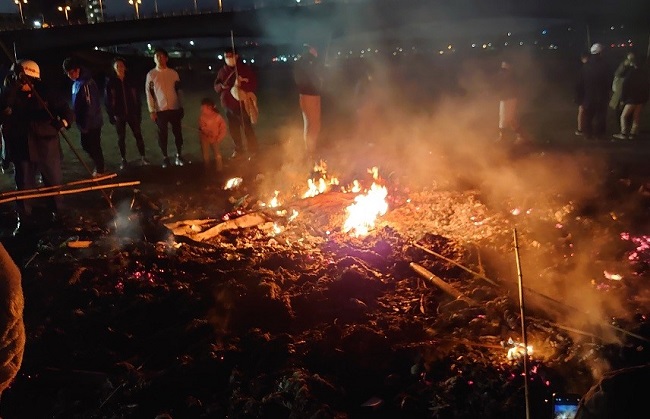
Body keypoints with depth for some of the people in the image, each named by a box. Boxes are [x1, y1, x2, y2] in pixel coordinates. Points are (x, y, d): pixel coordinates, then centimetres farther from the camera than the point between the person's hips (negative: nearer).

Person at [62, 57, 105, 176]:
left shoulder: (86, 84, -22)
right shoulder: (77, 82, 9)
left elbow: (90, 106, -23)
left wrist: (85, 125, -20)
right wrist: (81, 123, 17)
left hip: (92, 123, -9)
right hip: (85, 123, 9)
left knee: (93, 146, 3)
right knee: (86, 145, 18)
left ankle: (99, 170, 18)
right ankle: (98, 166, 33)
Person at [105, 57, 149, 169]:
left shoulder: (130, 80, 0)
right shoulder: (110, 81, -3)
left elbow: (137, 97, 3)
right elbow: (107, 99, -1)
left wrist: (139, 113, 0)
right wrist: (110, 115, -6)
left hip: (132, 113, 1)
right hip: (118, 114, 0)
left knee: (138, 135, -1)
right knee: (121, 137, 7)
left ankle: (143, 157, 8)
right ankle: (124, 160, 16)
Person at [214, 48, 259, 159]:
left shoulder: (245, 69, -7)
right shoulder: (222, 71, 9)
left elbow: (253, 84, -12)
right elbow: (216, 85, 14)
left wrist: (241, 85, -27)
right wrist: (221, 86, -9)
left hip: (242, 104, -6)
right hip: (228, 105, 6)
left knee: (247, 129, -3)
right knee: (233, 129, 14)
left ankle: (253, 151, 10)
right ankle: (238, 150, 31)